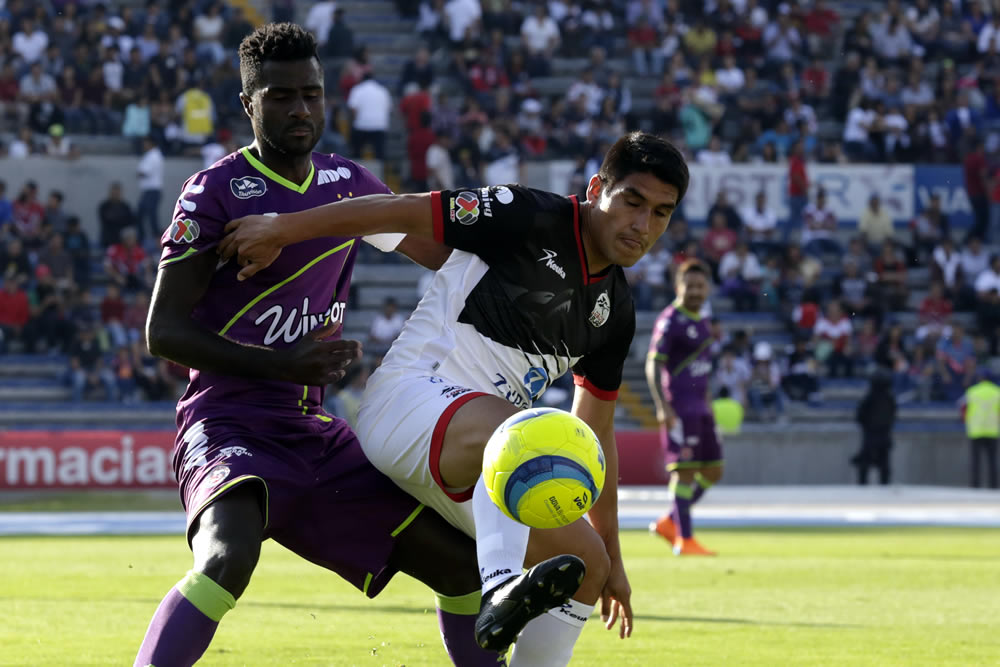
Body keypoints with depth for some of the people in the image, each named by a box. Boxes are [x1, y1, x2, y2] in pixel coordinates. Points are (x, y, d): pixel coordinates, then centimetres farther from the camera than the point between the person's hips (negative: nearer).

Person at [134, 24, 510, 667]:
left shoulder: (348, 183, 12)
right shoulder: (217, 191, -7)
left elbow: (444, 252, 29)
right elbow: (164, 330, -10)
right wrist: (283, 364, -20)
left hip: (313, 436, 7)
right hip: (229, 426, -7)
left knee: (464, 565, 3)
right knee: (227, 559, -37)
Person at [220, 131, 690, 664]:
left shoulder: (615, 312, 14)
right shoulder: (533, 218, -9)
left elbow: (595, 431, 22)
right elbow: (403, 212, -11)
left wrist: (612, 558, 24)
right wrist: (280, 229, -17)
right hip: (410, 397, -9)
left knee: (589, 563, 4)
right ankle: (501, 591, -59)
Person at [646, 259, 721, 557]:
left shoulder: (700, 322, 16)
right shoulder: (670, 321, -10)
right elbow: (653, 366, -15)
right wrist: (663, 407, -23)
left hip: (700, 408, 9)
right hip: (679, 407, -9)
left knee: (713, 471, 9)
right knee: (685, 470, -9)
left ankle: (669, 523, 18)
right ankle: (684, 540, -4)